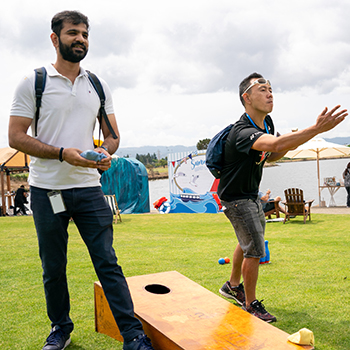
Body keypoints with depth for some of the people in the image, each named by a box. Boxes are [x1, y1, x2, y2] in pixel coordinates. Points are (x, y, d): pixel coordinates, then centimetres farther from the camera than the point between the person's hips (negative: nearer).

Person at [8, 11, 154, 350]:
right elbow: (16, 136, -6)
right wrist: (62, 153, -18)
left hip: (89, 187, 2)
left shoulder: (99, 86, 10)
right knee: (53, 268, 10)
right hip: (47, 190, -2)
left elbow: (112, 134, 15)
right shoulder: (33, 82, -1)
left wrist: (105, 151, -10)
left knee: (108, 262, -2)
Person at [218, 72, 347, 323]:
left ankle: (233, 286, 43)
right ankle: (251, 305, 9)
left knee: (249, 242, 23)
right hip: (236, 198, -10)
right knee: (255, 250, -8)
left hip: (252, 195, 10)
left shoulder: (267, 122, -2)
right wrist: (317, 128, -58)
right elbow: (275, 144, -52)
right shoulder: (243, 132, -33)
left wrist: (290, 143, -10)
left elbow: (270, 156, 11)